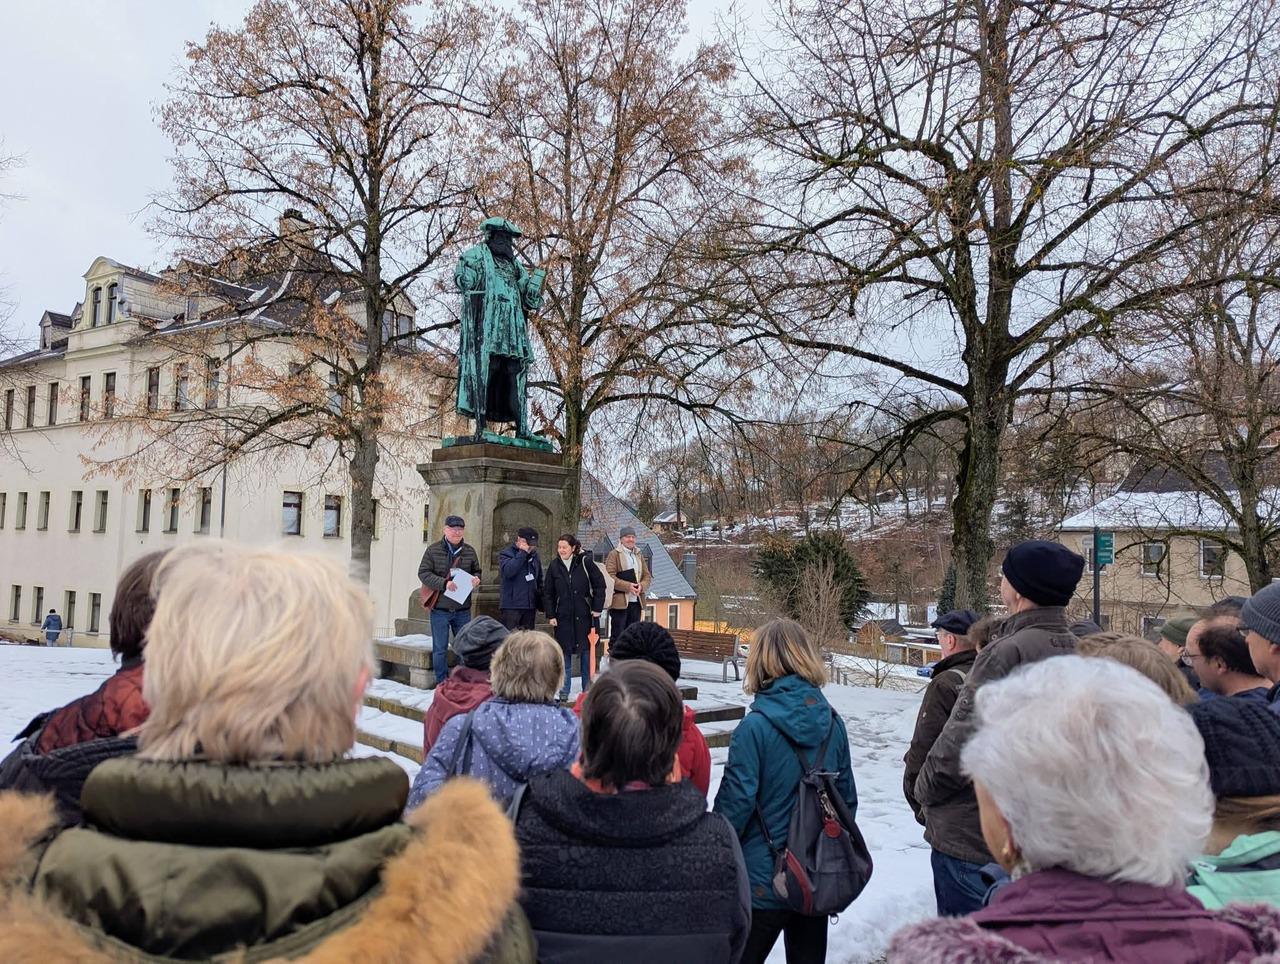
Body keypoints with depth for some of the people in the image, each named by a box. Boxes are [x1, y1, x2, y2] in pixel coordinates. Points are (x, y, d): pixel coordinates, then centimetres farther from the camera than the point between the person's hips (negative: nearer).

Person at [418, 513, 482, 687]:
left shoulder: (469, 551, 7)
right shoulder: (433, 550, -3)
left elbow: (477, 571, 17)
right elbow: (423, 573, -7)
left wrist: (476, 579, -8)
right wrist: (444, 583, -20)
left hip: (463, 609, 3)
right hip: (440, 609, -3)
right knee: (440, 649, 4)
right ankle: (441, 683, 15)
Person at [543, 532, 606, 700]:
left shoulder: (585, 562, -5)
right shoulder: (554, 566, 2)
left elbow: (600, 584, 0)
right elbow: (548, 593, 7)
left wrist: (597, 608, -3)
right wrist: (550, 615, 2)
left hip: (584, 615, -2)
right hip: (563, 616, 2)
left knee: (586, 650, 6)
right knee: (565, 651, 4)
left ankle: (587, 688, 18)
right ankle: (564, 690, 13)